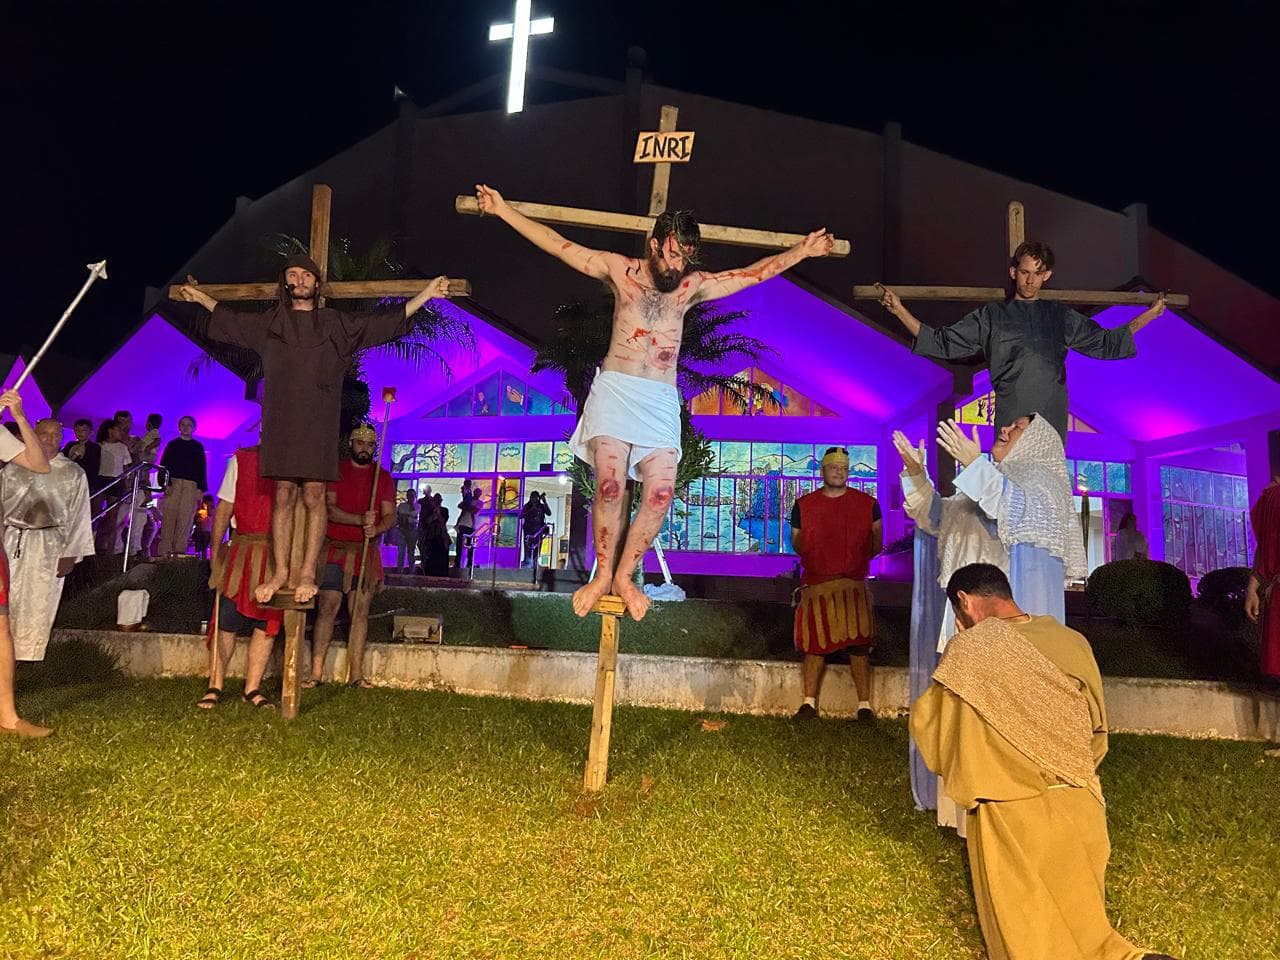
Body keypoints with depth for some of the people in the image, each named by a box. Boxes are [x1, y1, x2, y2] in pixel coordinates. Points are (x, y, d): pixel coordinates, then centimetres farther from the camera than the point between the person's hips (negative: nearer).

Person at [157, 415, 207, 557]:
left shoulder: (198, 447, 15)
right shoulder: (172, 444, 16)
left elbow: (202, 469, 11)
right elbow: (163, 465, 9)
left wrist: (201, 489, 1)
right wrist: (165, 483, -6)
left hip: (191, 486, 0)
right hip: (172, 483, 0)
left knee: (185, 518, -9)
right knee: (169, 517, -7)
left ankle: (179, 550, -9)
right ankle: (165, 550, -8)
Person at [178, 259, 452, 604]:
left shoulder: (335, 323, 10)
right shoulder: (270, 322, 17)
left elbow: (385, 320, 9)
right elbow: (229, 317, 34)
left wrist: (428, 293, 6)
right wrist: (200, 296, 44)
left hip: (317, 423, -2)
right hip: (280, 421, 2)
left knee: (314, 496, -6)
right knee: (283, 496, 1)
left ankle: (308, 573, -4)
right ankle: (280, 571, 5)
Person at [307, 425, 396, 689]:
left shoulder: (383, 478, 13)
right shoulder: (335, 472, 5)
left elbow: (390, 515, 6)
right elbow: (328, 509, -6)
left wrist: (376, 529, -16)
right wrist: (360, 520, -21)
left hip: (367, 553, 2)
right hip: (335, 550, -2)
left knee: (360, 610, 1)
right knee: (328, 607, -6)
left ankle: (356, 673, 5)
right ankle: (316, 671, -2)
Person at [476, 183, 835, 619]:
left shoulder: (694, 286, 11)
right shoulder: (619, 269, 7)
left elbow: (755, 272, 17)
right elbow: (556, 244, 7)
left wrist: (801, 250, 16)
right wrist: (503, 210, 6)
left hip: (661, 400, 2)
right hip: (615, 389, -2)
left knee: (661, 492, -12)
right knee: (609, 485, -16)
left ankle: (624, 576, 4)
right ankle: (602, 575, 0)